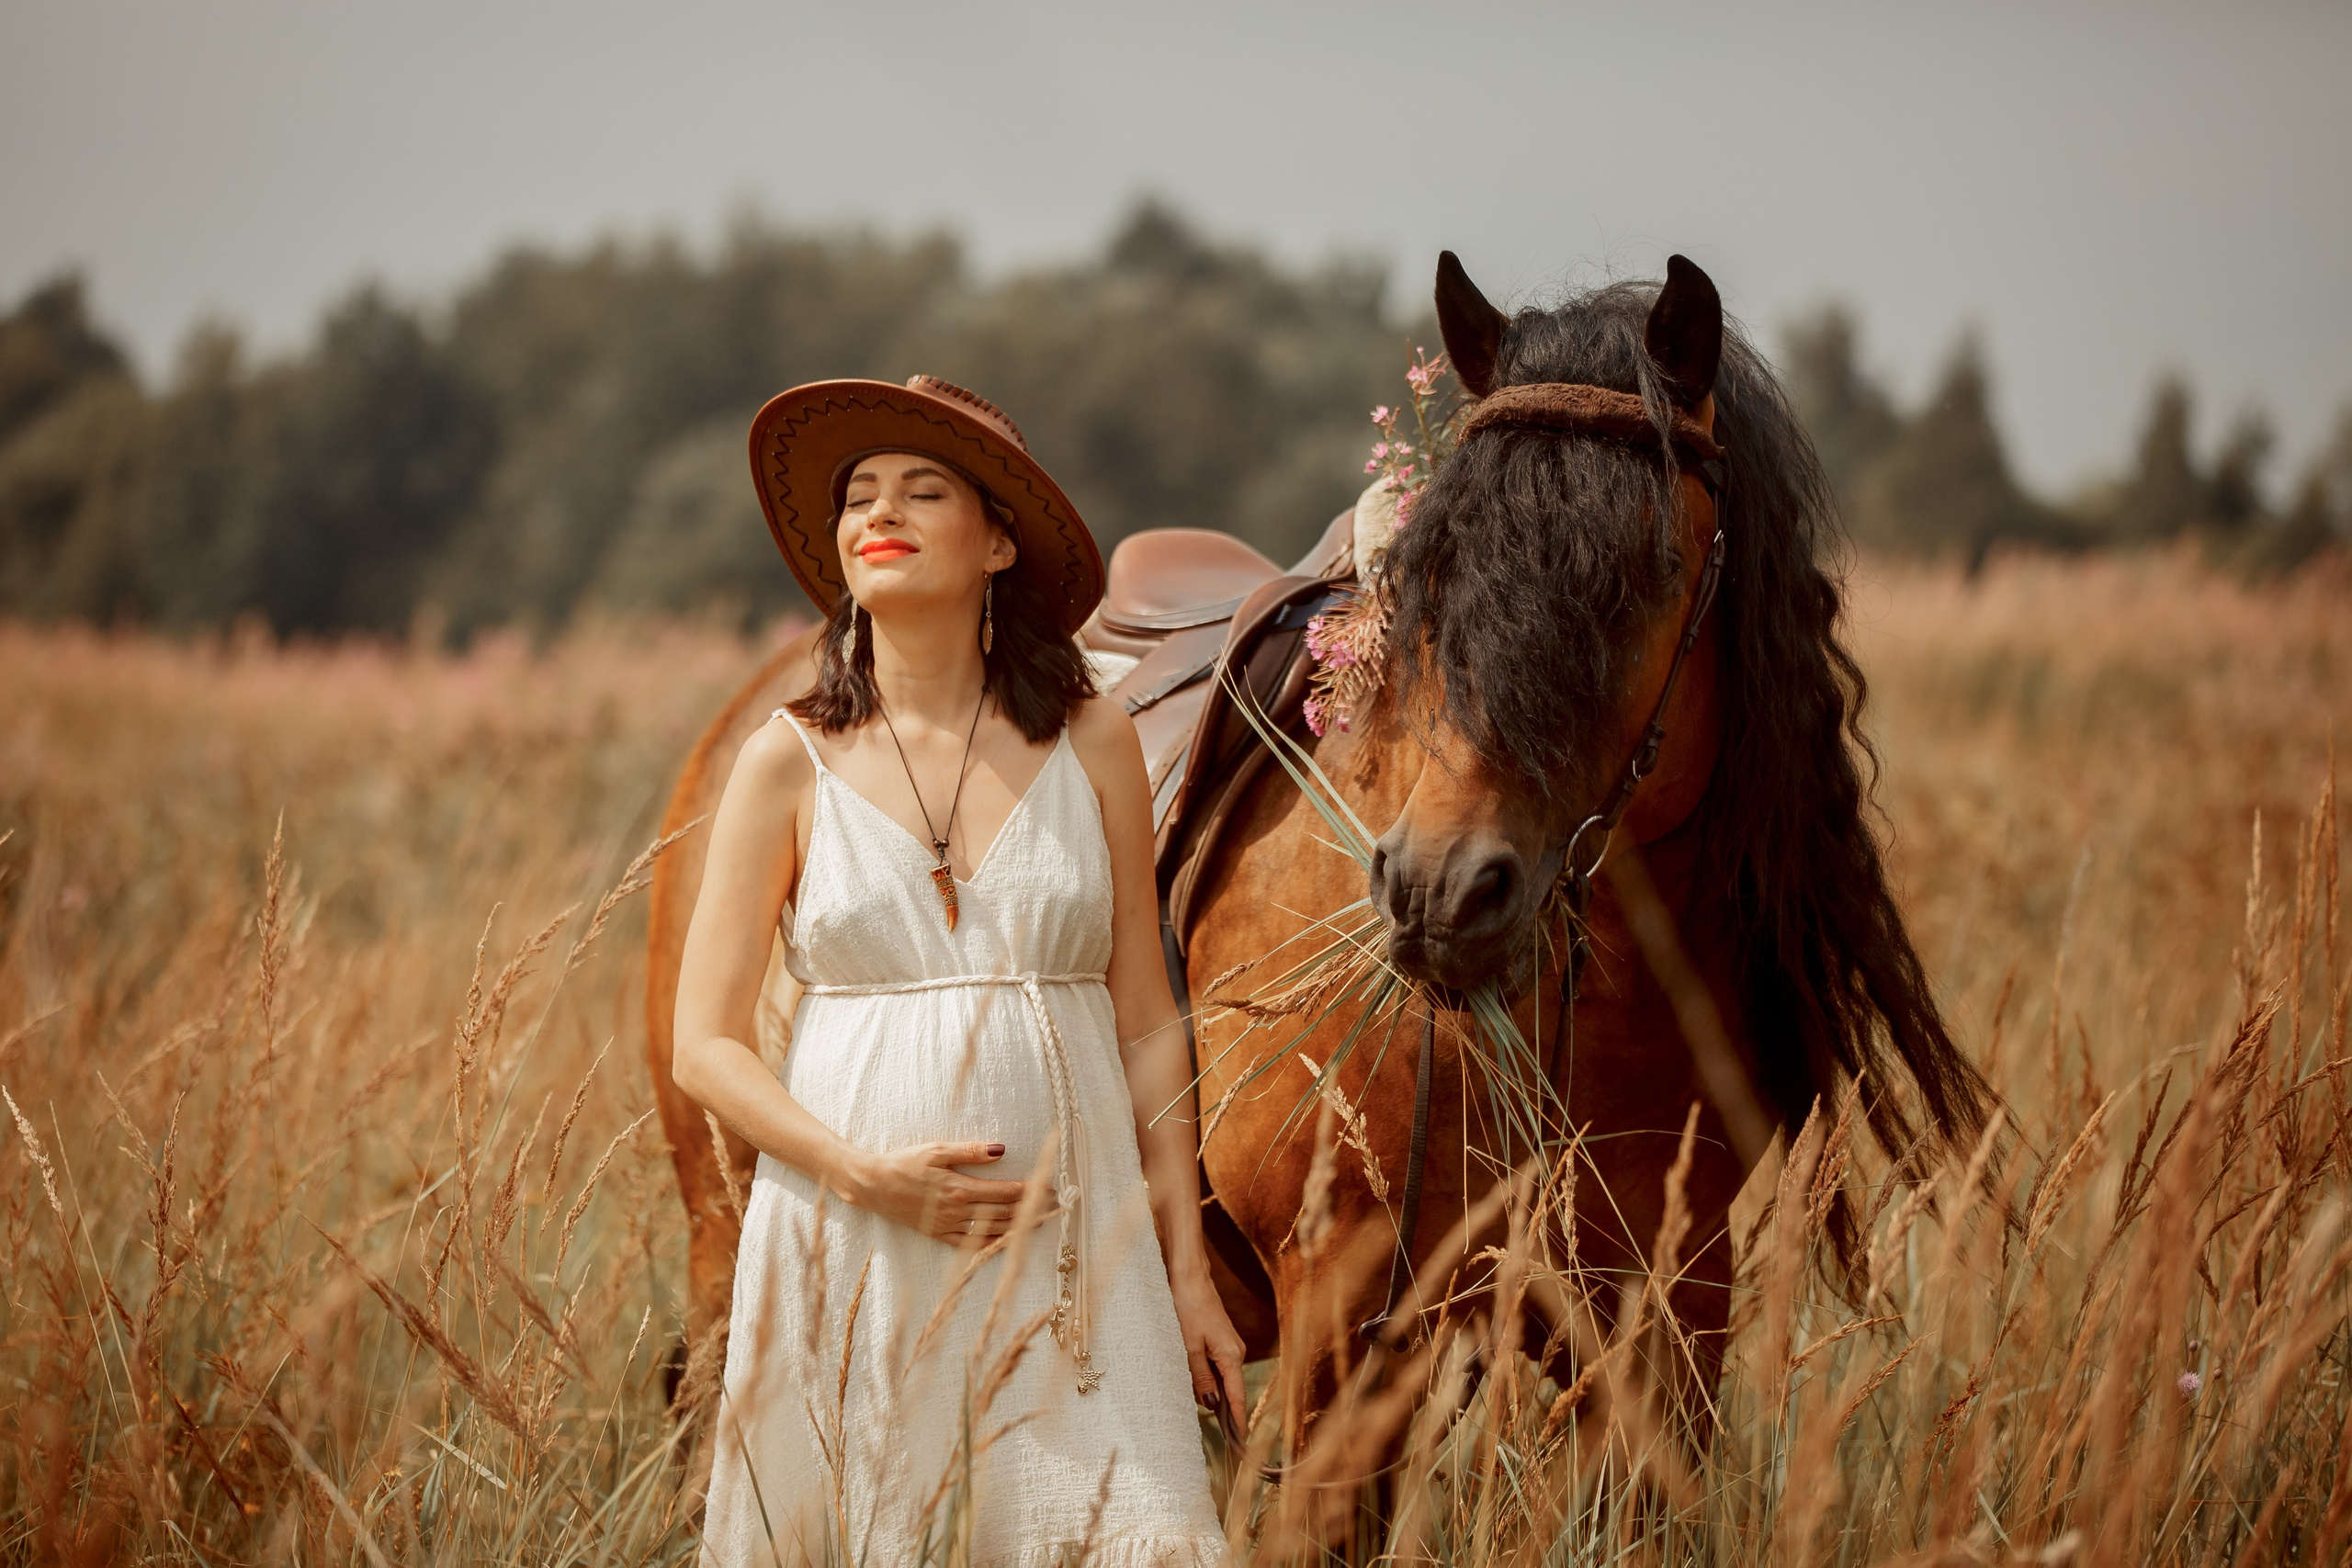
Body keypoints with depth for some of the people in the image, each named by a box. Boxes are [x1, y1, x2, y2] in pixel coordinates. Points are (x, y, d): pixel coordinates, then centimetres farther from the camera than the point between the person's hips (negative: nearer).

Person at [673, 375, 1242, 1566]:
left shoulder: (1091, 747, 5)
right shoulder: (790, 764, 2)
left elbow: (1146, 1025, 8)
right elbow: (706, 1047, 0)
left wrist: (1188, 1267, 4)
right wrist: (868, 1173, -14)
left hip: (1070, 1237, 1)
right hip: (853, 1237, -1)